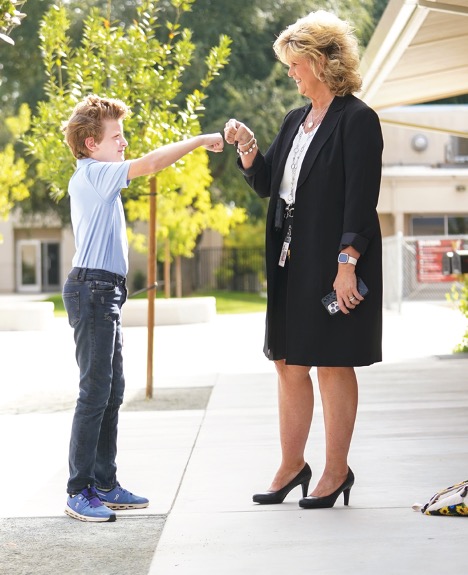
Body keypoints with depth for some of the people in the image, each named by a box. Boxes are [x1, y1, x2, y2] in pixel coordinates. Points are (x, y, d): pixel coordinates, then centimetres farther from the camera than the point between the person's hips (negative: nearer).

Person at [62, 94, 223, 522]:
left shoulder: (98, 179, 20)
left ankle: (105, 484, 17)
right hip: (92, 290, -10)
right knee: (95, 392, -10)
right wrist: (200, 141, -16)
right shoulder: (91, 174, -11)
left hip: (106, 293, 10)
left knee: (112, 391, 12)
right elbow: (149, 164, -22)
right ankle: (79, 492, -6)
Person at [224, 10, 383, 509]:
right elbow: (265, 184, 17)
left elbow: (362, 197, -15)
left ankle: (337, 471, 12)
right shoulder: (296, 122, 15)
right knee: (289, 364, 11)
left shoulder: (356, 120, -10)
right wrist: (246, 148, -1)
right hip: (292, 262, 8)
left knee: (334, 365, 0)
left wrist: (347, 263, -21)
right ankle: (292, 466, 22)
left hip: (334, 263, -8)